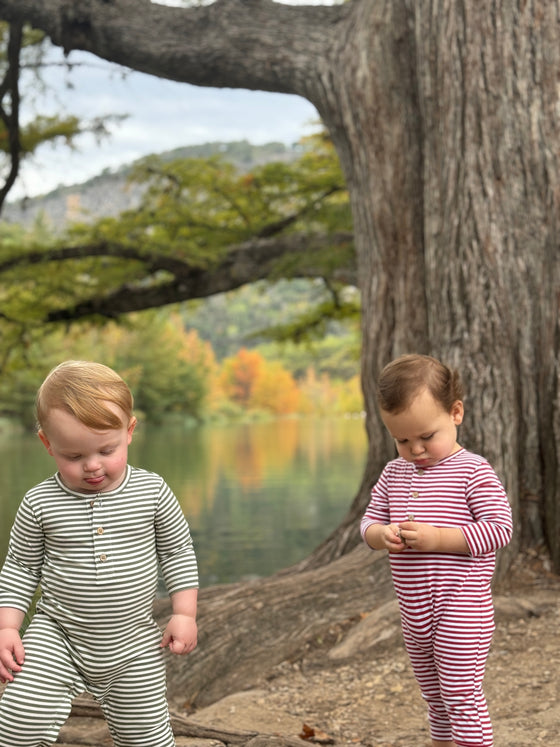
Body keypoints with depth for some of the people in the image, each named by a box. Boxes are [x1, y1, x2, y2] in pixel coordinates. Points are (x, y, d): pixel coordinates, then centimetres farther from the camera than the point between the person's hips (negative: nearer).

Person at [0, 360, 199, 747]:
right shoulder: (40, 504, -9)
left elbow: (178, 551, 3)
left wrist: (185, 614, -2)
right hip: (57, 637, 0)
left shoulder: (152, 492, -8)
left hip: (135, 645, 1)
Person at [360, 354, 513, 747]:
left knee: (461, 695, -5)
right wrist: (382, 535, -15)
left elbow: (499, 528, -17)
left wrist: (438, 538, -25)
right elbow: (370, 520, 10)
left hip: (461, 608, -7)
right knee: (435, 696, 19)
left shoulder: (473, 471, -12)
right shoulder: (394, 473, 7)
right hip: (414, 611, 7)